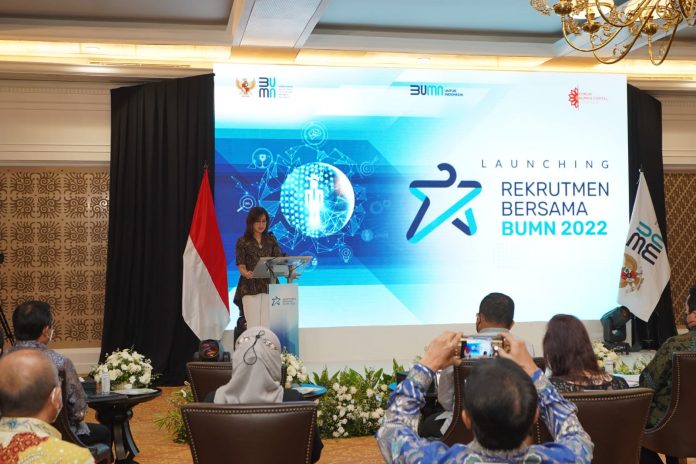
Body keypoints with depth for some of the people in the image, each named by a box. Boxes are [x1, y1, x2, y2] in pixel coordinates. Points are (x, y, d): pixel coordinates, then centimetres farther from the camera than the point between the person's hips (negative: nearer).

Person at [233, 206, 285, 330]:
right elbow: (241, 265, -4)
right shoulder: (243, 242, 2)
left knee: (267, 325, -2)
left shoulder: (271, 240, 11)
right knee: (253, 326, -8)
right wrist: (246, 273, -27)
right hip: (250, 287, -2)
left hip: (268, 286, 3)